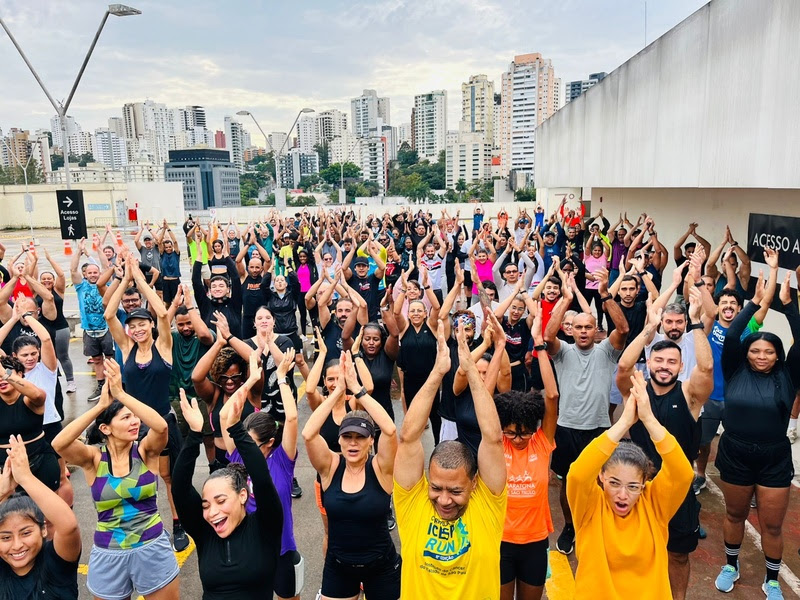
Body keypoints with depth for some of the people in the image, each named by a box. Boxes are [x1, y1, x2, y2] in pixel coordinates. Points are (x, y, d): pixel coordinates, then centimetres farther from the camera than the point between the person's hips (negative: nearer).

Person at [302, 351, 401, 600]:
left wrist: (356, 388, -34)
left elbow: (390, 430, -34)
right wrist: (339, 389, -32)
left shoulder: (380, 468, -16)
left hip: (381, 565, -1)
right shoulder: (330, 467, -11)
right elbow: (308, 434, -28)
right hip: (337, 565, 2)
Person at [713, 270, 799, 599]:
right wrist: (753, 304, -16)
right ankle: (731, 566, 37)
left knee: (772, 525, 10)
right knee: (735, 515, 17)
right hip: (735, 455, 0)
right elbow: (730, 337, -15)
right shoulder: (736, 372, -4)